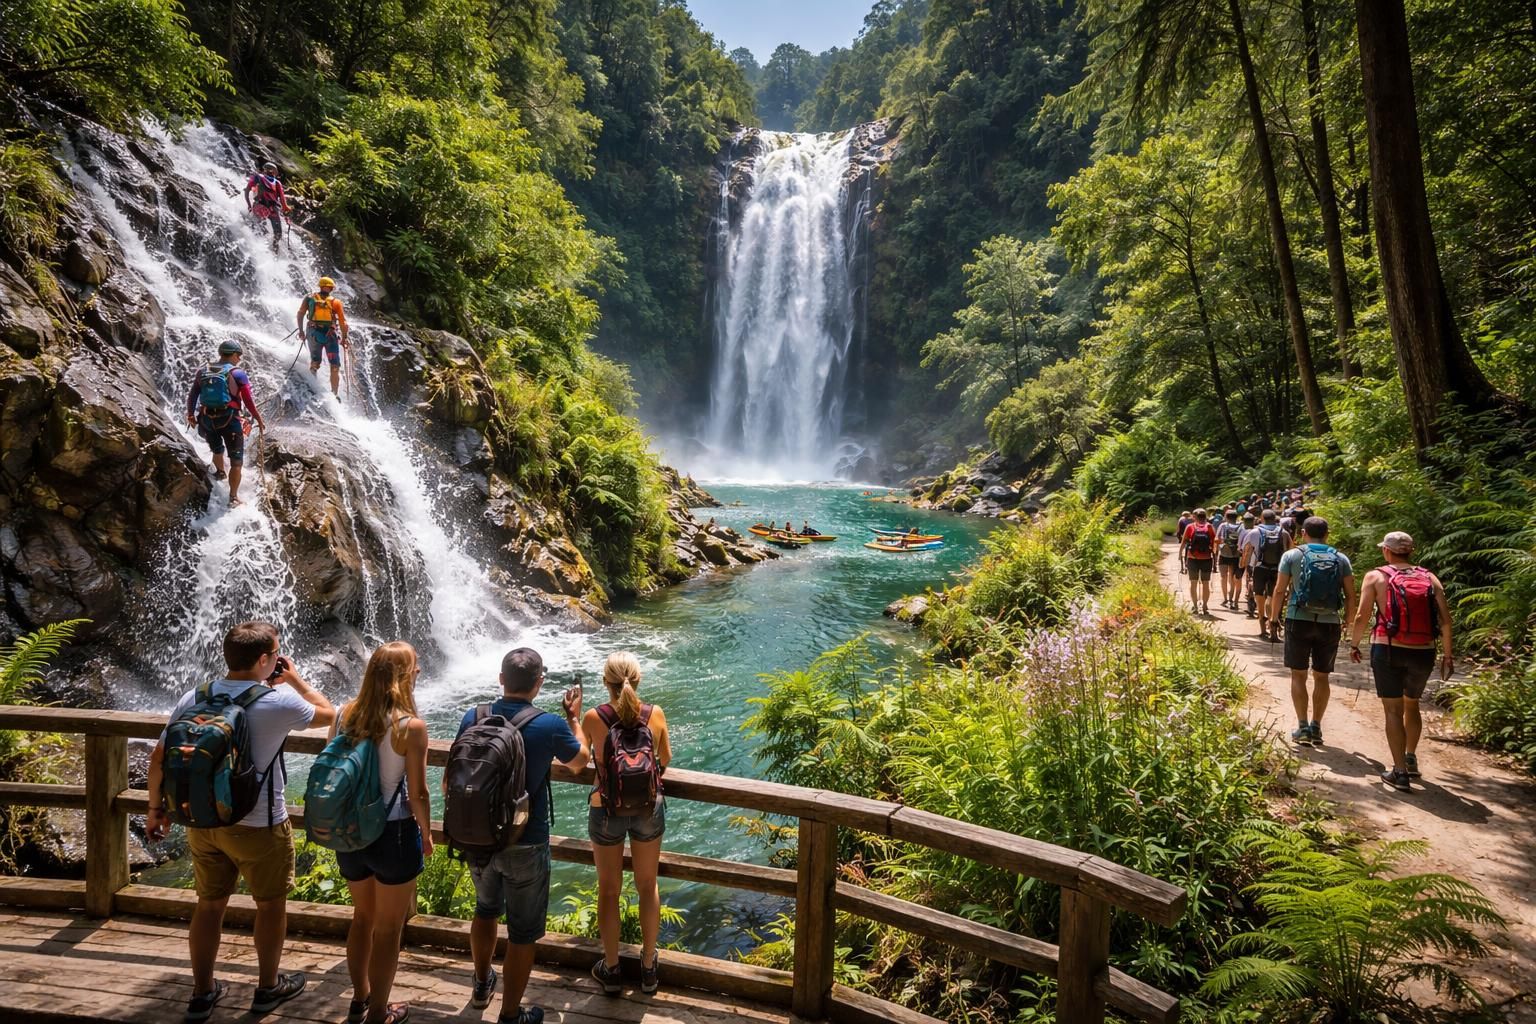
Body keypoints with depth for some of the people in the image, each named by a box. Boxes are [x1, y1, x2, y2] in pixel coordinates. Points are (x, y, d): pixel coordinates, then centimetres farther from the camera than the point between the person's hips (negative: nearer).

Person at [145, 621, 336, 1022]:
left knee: (209, 904, 19)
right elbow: (329, 714, 0)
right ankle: (268, 987, 30)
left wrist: (156, 809, 14)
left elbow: (159, 759, 1)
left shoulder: (193, 699, -5)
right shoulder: (279, 701, -18)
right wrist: (295, 679, 9)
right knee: (271, 903, 16)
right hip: (258, 826, -5)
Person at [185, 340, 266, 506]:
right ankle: (233, 497, 0)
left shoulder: (203, 371, 8)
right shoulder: (237, 373, -7)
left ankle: (220, 472, 59)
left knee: (217, 450, 33)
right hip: (229, 420, -5)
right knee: (236, 461, 2)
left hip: (207, 420, 5)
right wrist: (259, 420, -3)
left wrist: (190, 415, 27)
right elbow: (248, 401, -12)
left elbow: (192, 395, 14)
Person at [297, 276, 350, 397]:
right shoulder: (336, 302, 3)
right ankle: (335, 393, -5)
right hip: (331, 335, -2)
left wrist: (301, 330, 12)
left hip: (314, 334, 2)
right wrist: (344, 339, 6)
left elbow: (300, 314, 1)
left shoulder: (310, 298, 8)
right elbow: (343, 323, -3)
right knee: (335, 367, 3)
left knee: (315, 362, 19)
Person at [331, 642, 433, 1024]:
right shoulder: (410, 726, -19)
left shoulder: (345, 715, -4)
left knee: (363, 916, 26)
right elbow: (417, 794, -15)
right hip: (393, 835, -5)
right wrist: (426, 834, 2)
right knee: (388, 928, 14)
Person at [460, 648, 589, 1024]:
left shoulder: (473, 719, -10)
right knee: (522, 933, 12)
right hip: (525, 845, -5)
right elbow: (580, 761, 2)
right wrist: (574, 717, 16)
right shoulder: (550, 725, -20)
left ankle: (482, 985, 48)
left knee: (486, 909, 29)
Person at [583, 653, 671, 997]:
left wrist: (574, 718, 14)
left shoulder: (594, 717, -17)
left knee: (609, 890, 17)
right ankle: (648, 968, 32)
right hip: (649, 809, 1)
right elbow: (665, 759, 2)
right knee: (648, 886, 19)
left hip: (607, 811, -1)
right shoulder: (655, 714, -13)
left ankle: (611, 970, 31)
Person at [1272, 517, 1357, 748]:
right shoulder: (1340, 558, 5)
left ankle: (1302, 727, 4)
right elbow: (1350, 596, 3)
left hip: (1299, 620, -2)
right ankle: (1316, 727, 14)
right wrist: (1348, 622, 13)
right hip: (1329, 624, 2)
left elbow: (1280, 591, -3)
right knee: (1322, 676, 11)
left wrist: (1274, 617, 7)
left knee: (1298, 675, 7)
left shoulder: (1292, 555, -1)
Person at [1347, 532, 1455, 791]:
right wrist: (1447, 654, 8)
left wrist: (1354, 645, 8)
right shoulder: (1430, 578, 6)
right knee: (1412, 704, 24)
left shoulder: (1376, 576, -1)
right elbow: (1445, 619, 0)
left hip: (1388, 650, -3)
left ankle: (1400, 772, 0)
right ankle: (1410, 759, 36)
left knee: (1393, 710, 3)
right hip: (1424, 653, 3)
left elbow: (1362, 617, -6)